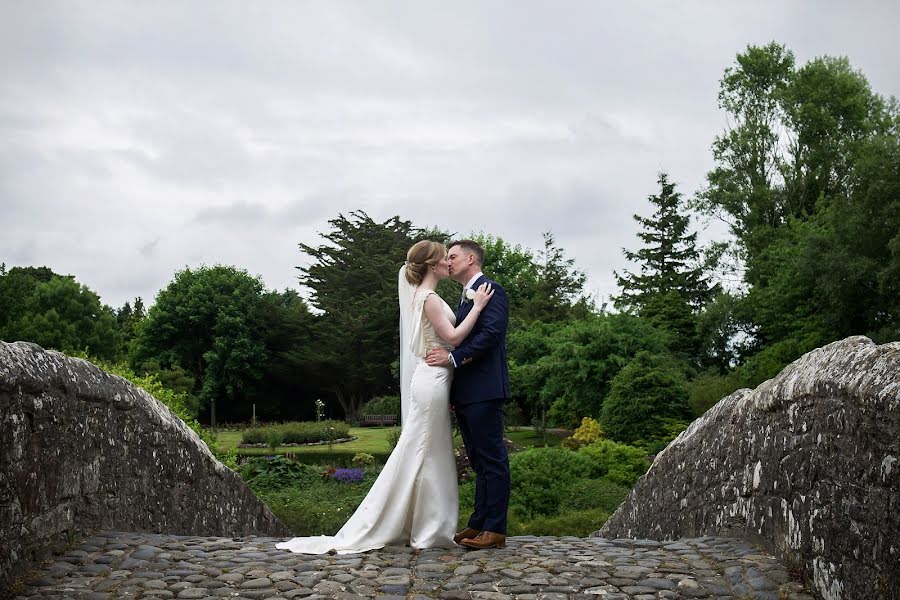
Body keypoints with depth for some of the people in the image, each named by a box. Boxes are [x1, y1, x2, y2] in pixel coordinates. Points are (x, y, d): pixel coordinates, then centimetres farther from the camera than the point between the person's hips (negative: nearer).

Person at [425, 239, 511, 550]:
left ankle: (495, 529, -3)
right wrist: (452, 391, 17)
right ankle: (479, 524, 17)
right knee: (479, 461, 12)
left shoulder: (490, 290, -6)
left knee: (492, 459, -5)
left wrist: (453, 357, -20)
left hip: (483, 391, -10)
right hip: (465, 393, 10)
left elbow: (491, 333, -19)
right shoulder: (466, 298, 23)